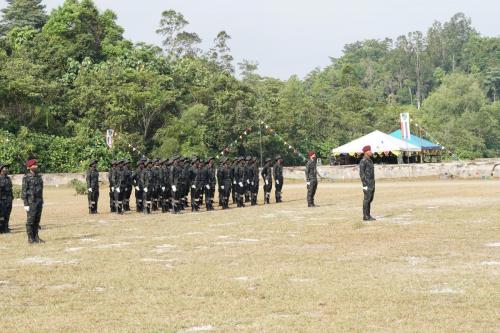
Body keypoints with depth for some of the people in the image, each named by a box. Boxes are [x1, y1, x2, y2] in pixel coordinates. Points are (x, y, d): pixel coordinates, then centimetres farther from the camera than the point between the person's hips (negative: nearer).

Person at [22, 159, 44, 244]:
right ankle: (30, 238, 1)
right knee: (30, 220, -3)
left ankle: (36, 237, 12)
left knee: (37, 220, 7)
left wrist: (42, 202, 15)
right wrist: (26, 204, -16)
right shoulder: (26, 178, -9)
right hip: (31, 202, -6)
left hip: (39, 201, 7)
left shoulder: (39, 176, 12)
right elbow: (24, 191, -11)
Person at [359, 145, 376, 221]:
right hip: (367, 183, -10)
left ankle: (368, 215, 14)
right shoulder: (363, 161, -14)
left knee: (370, 199, 9)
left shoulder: (369, 161, 17)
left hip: (371, 183, 10)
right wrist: (364, 185, -20)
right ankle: (365, 216, -3)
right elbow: (361, 174, -17)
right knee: (367, 199, -7)